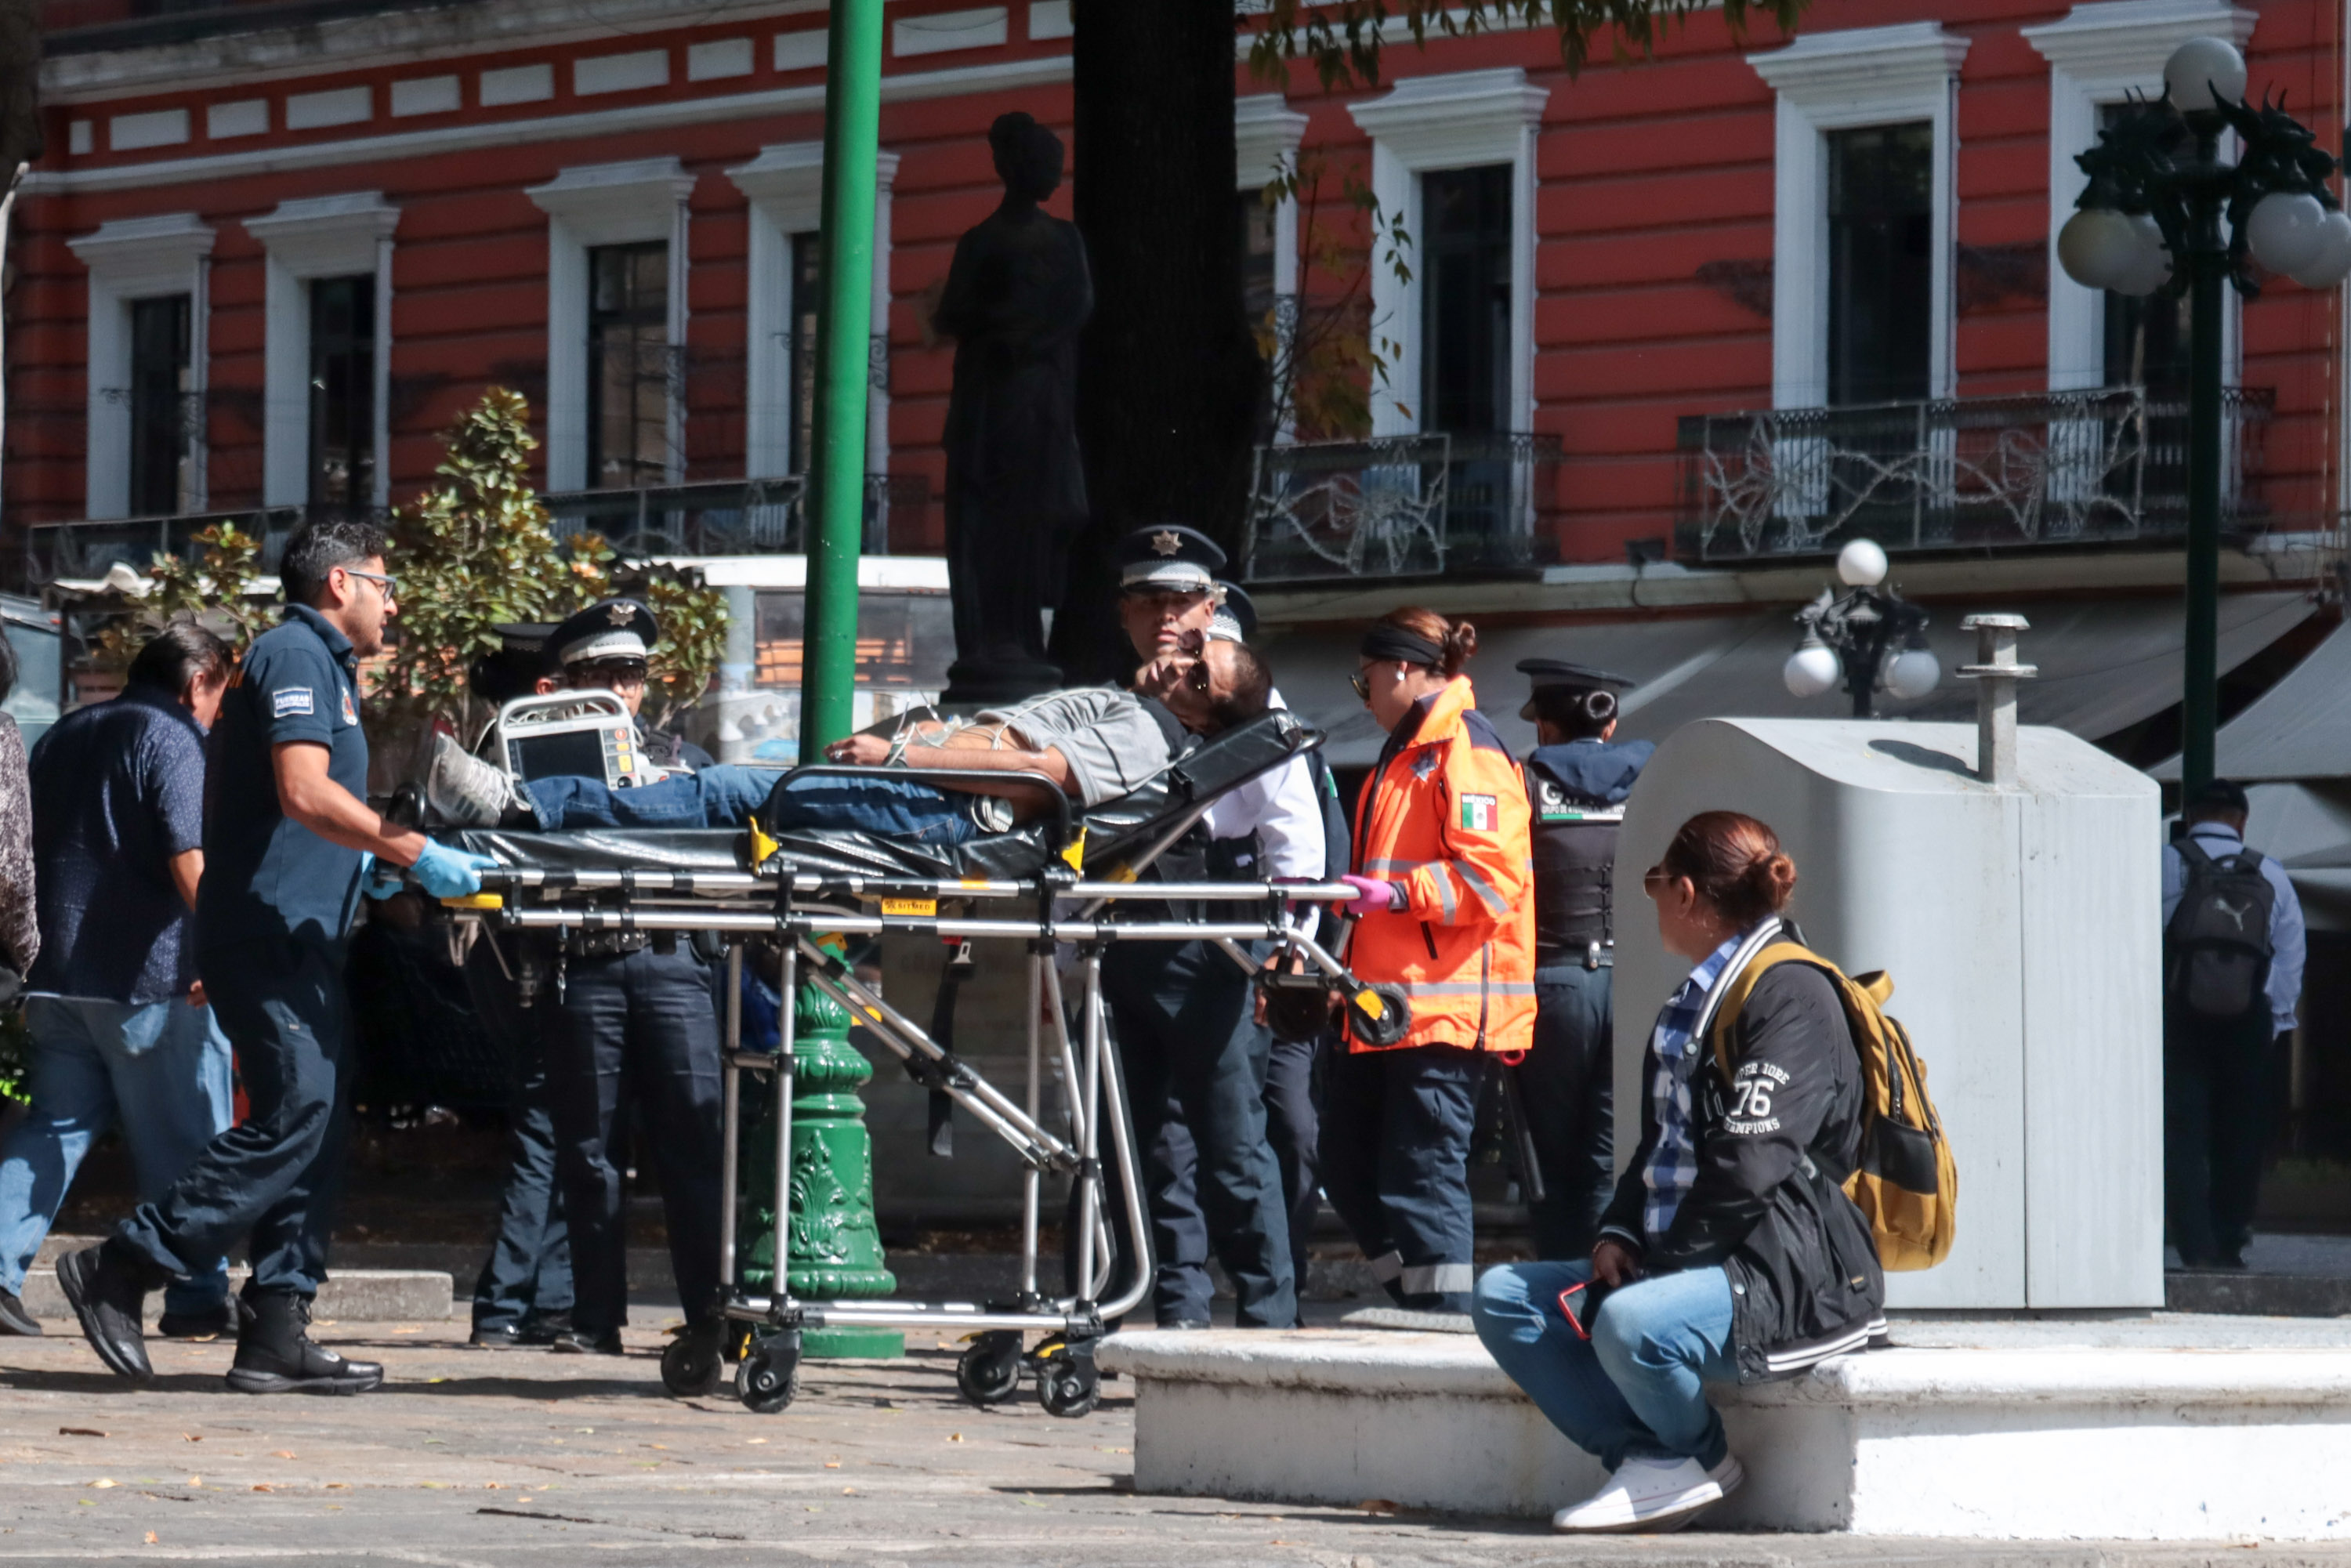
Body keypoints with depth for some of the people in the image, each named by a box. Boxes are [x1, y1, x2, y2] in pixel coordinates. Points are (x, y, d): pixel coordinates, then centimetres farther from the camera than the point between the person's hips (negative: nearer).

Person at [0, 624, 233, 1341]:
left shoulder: (62, 737, 17)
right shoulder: (173, 739, -7)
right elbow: (187, 859, -20)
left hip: (58, 977, 7)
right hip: (148, 978, -7)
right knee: (183, 1142, 2)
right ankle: (198, 1296, 4)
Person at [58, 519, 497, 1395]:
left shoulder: (321, 664, 23)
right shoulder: (296, 657, -9)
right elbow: (306, 793, -22)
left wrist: (361, 865, 19)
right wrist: (416, 855, -21)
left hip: (300, 939, 11)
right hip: (269, 935, -11)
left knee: (315, 1129, 6)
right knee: (292, 1121, -15)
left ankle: (276, 1337, 4)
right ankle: (119, 1273, -11)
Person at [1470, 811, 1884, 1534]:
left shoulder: (1791, 996, -12)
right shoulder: (1694, 1002, 20)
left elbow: (1748, 1166, -21)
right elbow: (1661, 1147, 24)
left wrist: (1663, 1261, -17)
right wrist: (1620, 1237, 6)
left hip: (1790, 1283, -10)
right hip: (1689, 1268, 10)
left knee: (1631, 1324, -36)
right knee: (1502, 1297, 2)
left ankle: (1698, 1458, -6)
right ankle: (1645, 1454, -7)